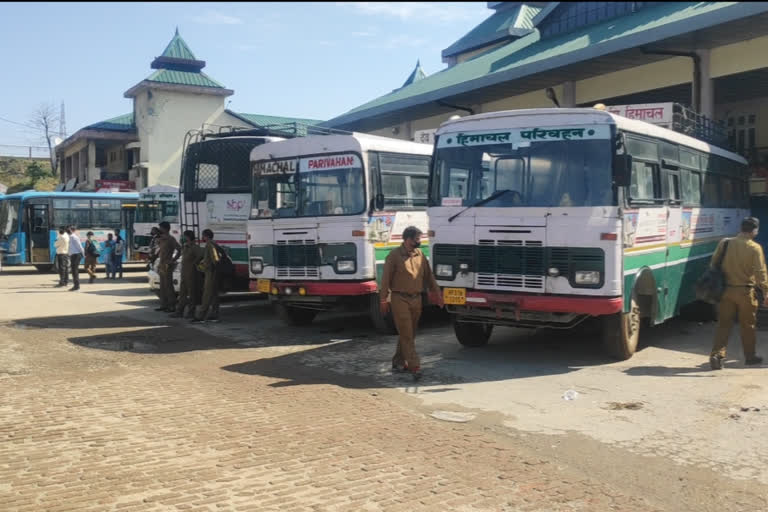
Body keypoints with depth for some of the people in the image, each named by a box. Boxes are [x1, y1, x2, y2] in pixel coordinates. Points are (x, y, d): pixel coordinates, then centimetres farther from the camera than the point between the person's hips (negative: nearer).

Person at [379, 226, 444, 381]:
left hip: (416, 299, 6)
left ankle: (399, 361, 24)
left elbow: (428, 276, 17)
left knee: (409, 334, 11)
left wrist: (437, 293, 13)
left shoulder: (420, 255, 10)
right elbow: (386, 279, -6)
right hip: (399, 299, -6)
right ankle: (415, 366, -9)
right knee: (406, 334, -7)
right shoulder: (394, 256, -6)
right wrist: (384, 300, -8)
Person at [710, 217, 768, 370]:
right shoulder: (755, 248, -12)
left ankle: (717, 355, -5)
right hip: (745, 291, -3)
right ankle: (750, 356, 27)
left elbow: (713, 265, 5)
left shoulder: (724, 243, -1)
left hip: (726, 290, 3)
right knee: (748, 326, 13)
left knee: (724, 324, 7)